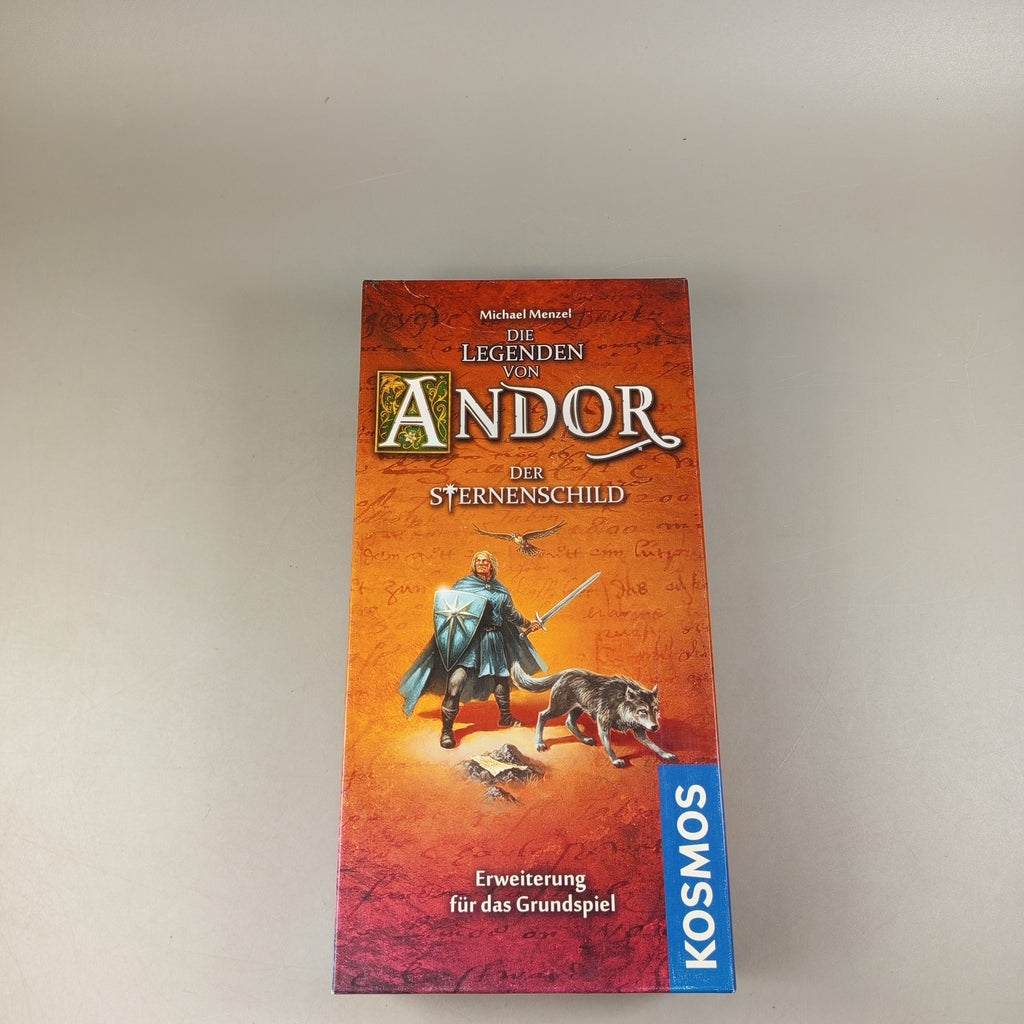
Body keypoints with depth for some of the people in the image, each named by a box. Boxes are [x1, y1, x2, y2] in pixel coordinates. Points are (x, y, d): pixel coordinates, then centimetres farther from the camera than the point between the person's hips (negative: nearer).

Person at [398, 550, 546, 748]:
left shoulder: (501, 591, 12)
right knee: (456, 680, -18)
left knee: (501, 678, 15)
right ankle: (447, 729, -11)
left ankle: (505, 717, 40)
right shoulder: (463, 585, 2)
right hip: (468, 639, -4)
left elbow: (512, 614, 25)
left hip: (493, 641, 4)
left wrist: (528, 623, 28)